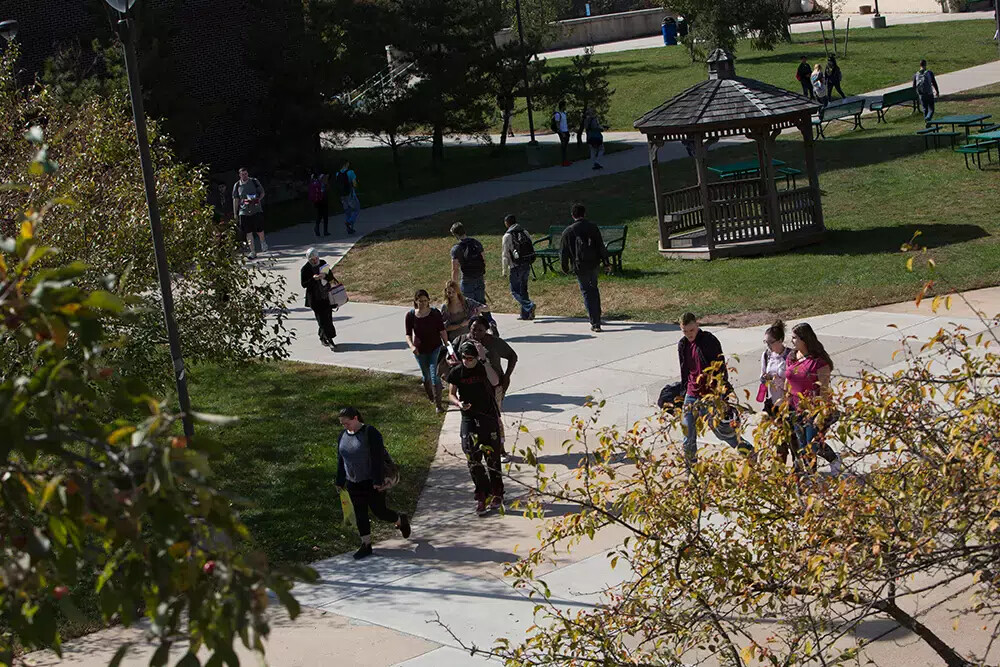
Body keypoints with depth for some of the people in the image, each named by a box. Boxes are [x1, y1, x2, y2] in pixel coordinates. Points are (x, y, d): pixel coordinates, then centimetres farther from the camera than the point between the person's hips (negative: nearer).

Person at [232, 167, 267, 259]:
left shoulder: (254, 182, 4)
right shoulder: (237, 185, 6)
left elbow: (262, 193, 11)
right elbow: (235, 199, 9)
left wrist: (258, 199, -10)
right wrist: (235, 213, 7)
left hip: (256, 209, -1)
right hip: (244, 211, 1)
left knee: (259, 230, -2)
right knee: (248, 232, 0)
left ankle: (263, 242, 32)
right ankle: (252, 252, 6)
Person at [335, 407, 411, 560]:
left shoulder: (370, 433, -15)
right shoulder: (343, 435, 5)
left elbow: (378, 458, -17)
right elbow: (341, 460, 13)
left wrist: (378, 481, -20)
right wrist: (340, 482, 12)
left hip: (372, 482, -6)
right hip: (353, 483, 6)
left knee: (379, 511, -1)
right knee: (360, 514, 5)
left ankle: (401, 520, 28)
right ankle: (366, 545, 11)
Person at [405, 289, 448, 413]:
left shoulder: (435, 313, -10)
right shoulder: (410, 316, -9)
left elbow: (442, 331, -3)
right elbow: (408, 334, -7)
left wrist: (447, 345, -3)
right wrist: (411, 346, -26)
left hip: (435, 348, -2)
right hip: (420, 350, 2)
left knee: (434, 375, -13)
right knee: (426, 376, 16)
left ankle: (438, 404, -11)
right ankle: (431, 398, 40)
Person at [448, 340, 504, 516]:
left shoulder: (483, 368, -7)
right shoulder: (457, 372, 0)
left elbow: (495, 382, -27)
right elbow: (451, 394, 10)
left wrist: (483, 360, -30)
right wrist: (458, 403, -12)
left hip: (489, 417, -1)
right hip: (469, 417, 1)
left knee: (492, 457, 6)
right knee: (473, 457, -10)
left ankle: (496, 494, 21)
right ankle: (482, 496, -4)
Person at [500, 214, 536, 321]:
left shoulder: (507, 236, -9)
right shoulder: (525, 233, 8)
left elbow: (505, 255, -7)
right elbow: (532, 249, 10)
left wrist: (504, 270, 0)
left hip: (516, 267, -6)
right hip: (527, 266, 6)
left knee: (515, 290, 1)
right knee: (523, 289, 14)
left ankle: (529, 306, -19)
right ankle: (525, 314, 14)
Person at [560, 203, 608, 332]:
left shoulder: (568, 232, -7)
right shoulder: (593, 227, -3)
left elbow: (563, 252, -1)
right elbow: (601, 246, -2)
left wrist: (565, 267, 11)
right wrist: (605, 261, 6)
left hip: (579, 267, -2)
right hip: (593, 263, 3)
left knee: (587, 293, 4)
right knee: (594, 288, 24)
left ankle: (595, 323, -1)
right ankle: (597, 316, 35)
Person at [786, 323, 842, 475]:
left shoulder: (818, 361, -15)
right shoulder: (792, 358, 6)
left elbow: (824, 389, -15)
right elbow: (788, 383, 14)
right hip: (797, 410, 7)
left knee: (814, 445, -5)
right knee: (802, 446, 9)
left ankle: (834, 460, 23)